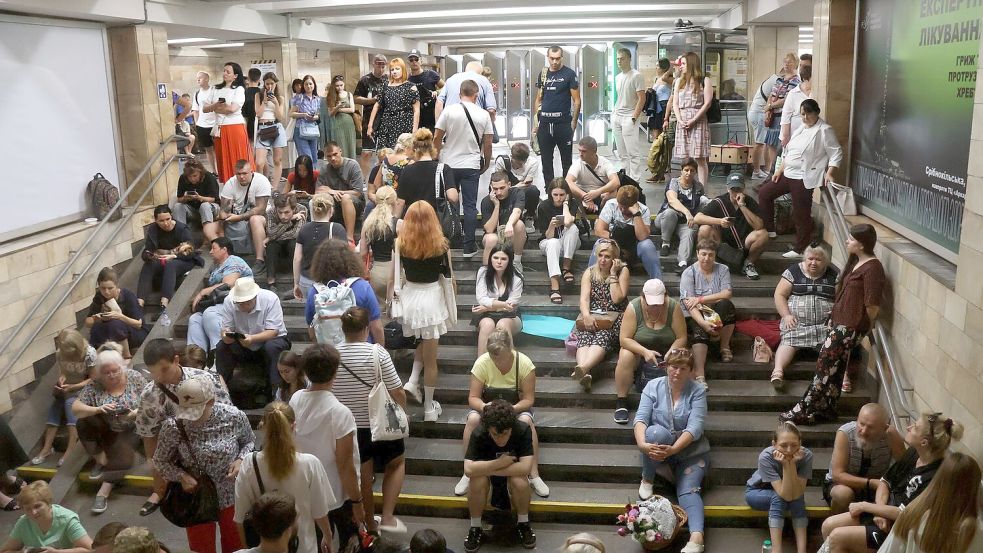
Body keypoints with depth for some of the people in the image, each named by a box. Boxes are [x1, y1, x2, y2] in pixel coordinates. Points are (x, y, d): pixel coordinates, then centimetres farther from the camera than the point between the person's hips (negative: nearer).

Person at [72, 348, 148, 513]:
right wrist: (98, 409, -34)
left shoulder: (135, 377, -11)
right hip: (105, 430, 2)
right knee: (83, 423, -27)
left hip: (128, 431, -1)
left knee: (123, 458, -28)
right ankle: (101, 461, -8)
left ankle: (103, 492, -17)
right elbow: (75, 409, -16)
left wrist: (135, 412, -29)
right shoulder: (94, 385, -11)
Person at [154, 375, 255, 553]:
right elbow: (160, 461, -5)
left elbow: (249, 441, 1)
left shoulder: (234, 417, -20)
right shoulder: (172, 426, -21)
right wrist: (181, 475, -22)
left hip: (232, 496, 1)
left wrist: (241, 460, -18)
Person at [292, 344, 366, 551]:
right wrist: (357, 501, -10)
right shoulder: (340, 412, -28)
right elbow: (345, 465, -22)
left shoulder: (295, 400, -10)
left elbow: (294, 445, 3)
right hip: (339, 495, -5)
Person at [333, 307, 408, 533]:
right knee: (397, 462, 24)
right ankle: (387, 517, 14)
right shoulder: (377, 352, -18)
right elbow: (398, 393, -15)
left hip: (347, 427, 3)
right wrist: (402, 411, 7)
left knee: (363, 478, 20)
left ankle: (370, 525, 35)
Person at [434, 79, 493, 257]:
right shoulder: (483, 115, -3)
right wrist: (486, 163, 14)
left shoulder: (449, 111, -5)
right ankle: (469, 246, 5)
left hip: (449, 164, 1)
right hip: (471, 166, -1)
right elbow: (487, 144, 0)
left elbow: (436, 138, -4)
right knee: (470, 205, 4)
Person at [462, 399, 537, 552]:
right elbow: (468, 469, -36)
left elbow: (525, 467, -35)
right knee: (476, 480, -33)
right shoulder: (479, 434, -27)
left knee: (520, 481, -34)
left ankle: (523, 524, -6)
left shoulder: (523, 430, -28)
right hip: (486, 473, 0)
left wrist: (487, 469, -32)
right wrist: (499, 462, -36)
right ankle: (475, 528, -10)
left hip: (512, 473, 0)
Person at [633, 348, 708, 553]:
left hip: (690, 449, 0)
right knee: (657, 432, -33)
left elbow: (695, 427, -19)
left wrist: (673, 449, -35)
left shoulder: (697, 391, -7)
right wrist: (642, 444, -34)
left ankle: (696, 536, -43)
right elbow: (640, 418, -13)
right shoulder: (653, 386, -3)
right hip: (657, 447, 1)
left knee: (688, 490, -25)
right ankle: (647, 479, -11)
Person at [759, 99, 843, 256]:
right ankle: (769, 229, 21)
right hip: (788, 174, 9)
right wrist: (780, 170, 15)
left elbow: (836, 154, -13)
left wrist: (829, 174, -23)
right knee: (764, 192, 12)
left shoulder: (824, 130, -10)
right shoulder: (802, 128, 15)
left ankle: (799, 249, 8)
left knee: (801, 215, -4)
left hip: (804, 179, -9)